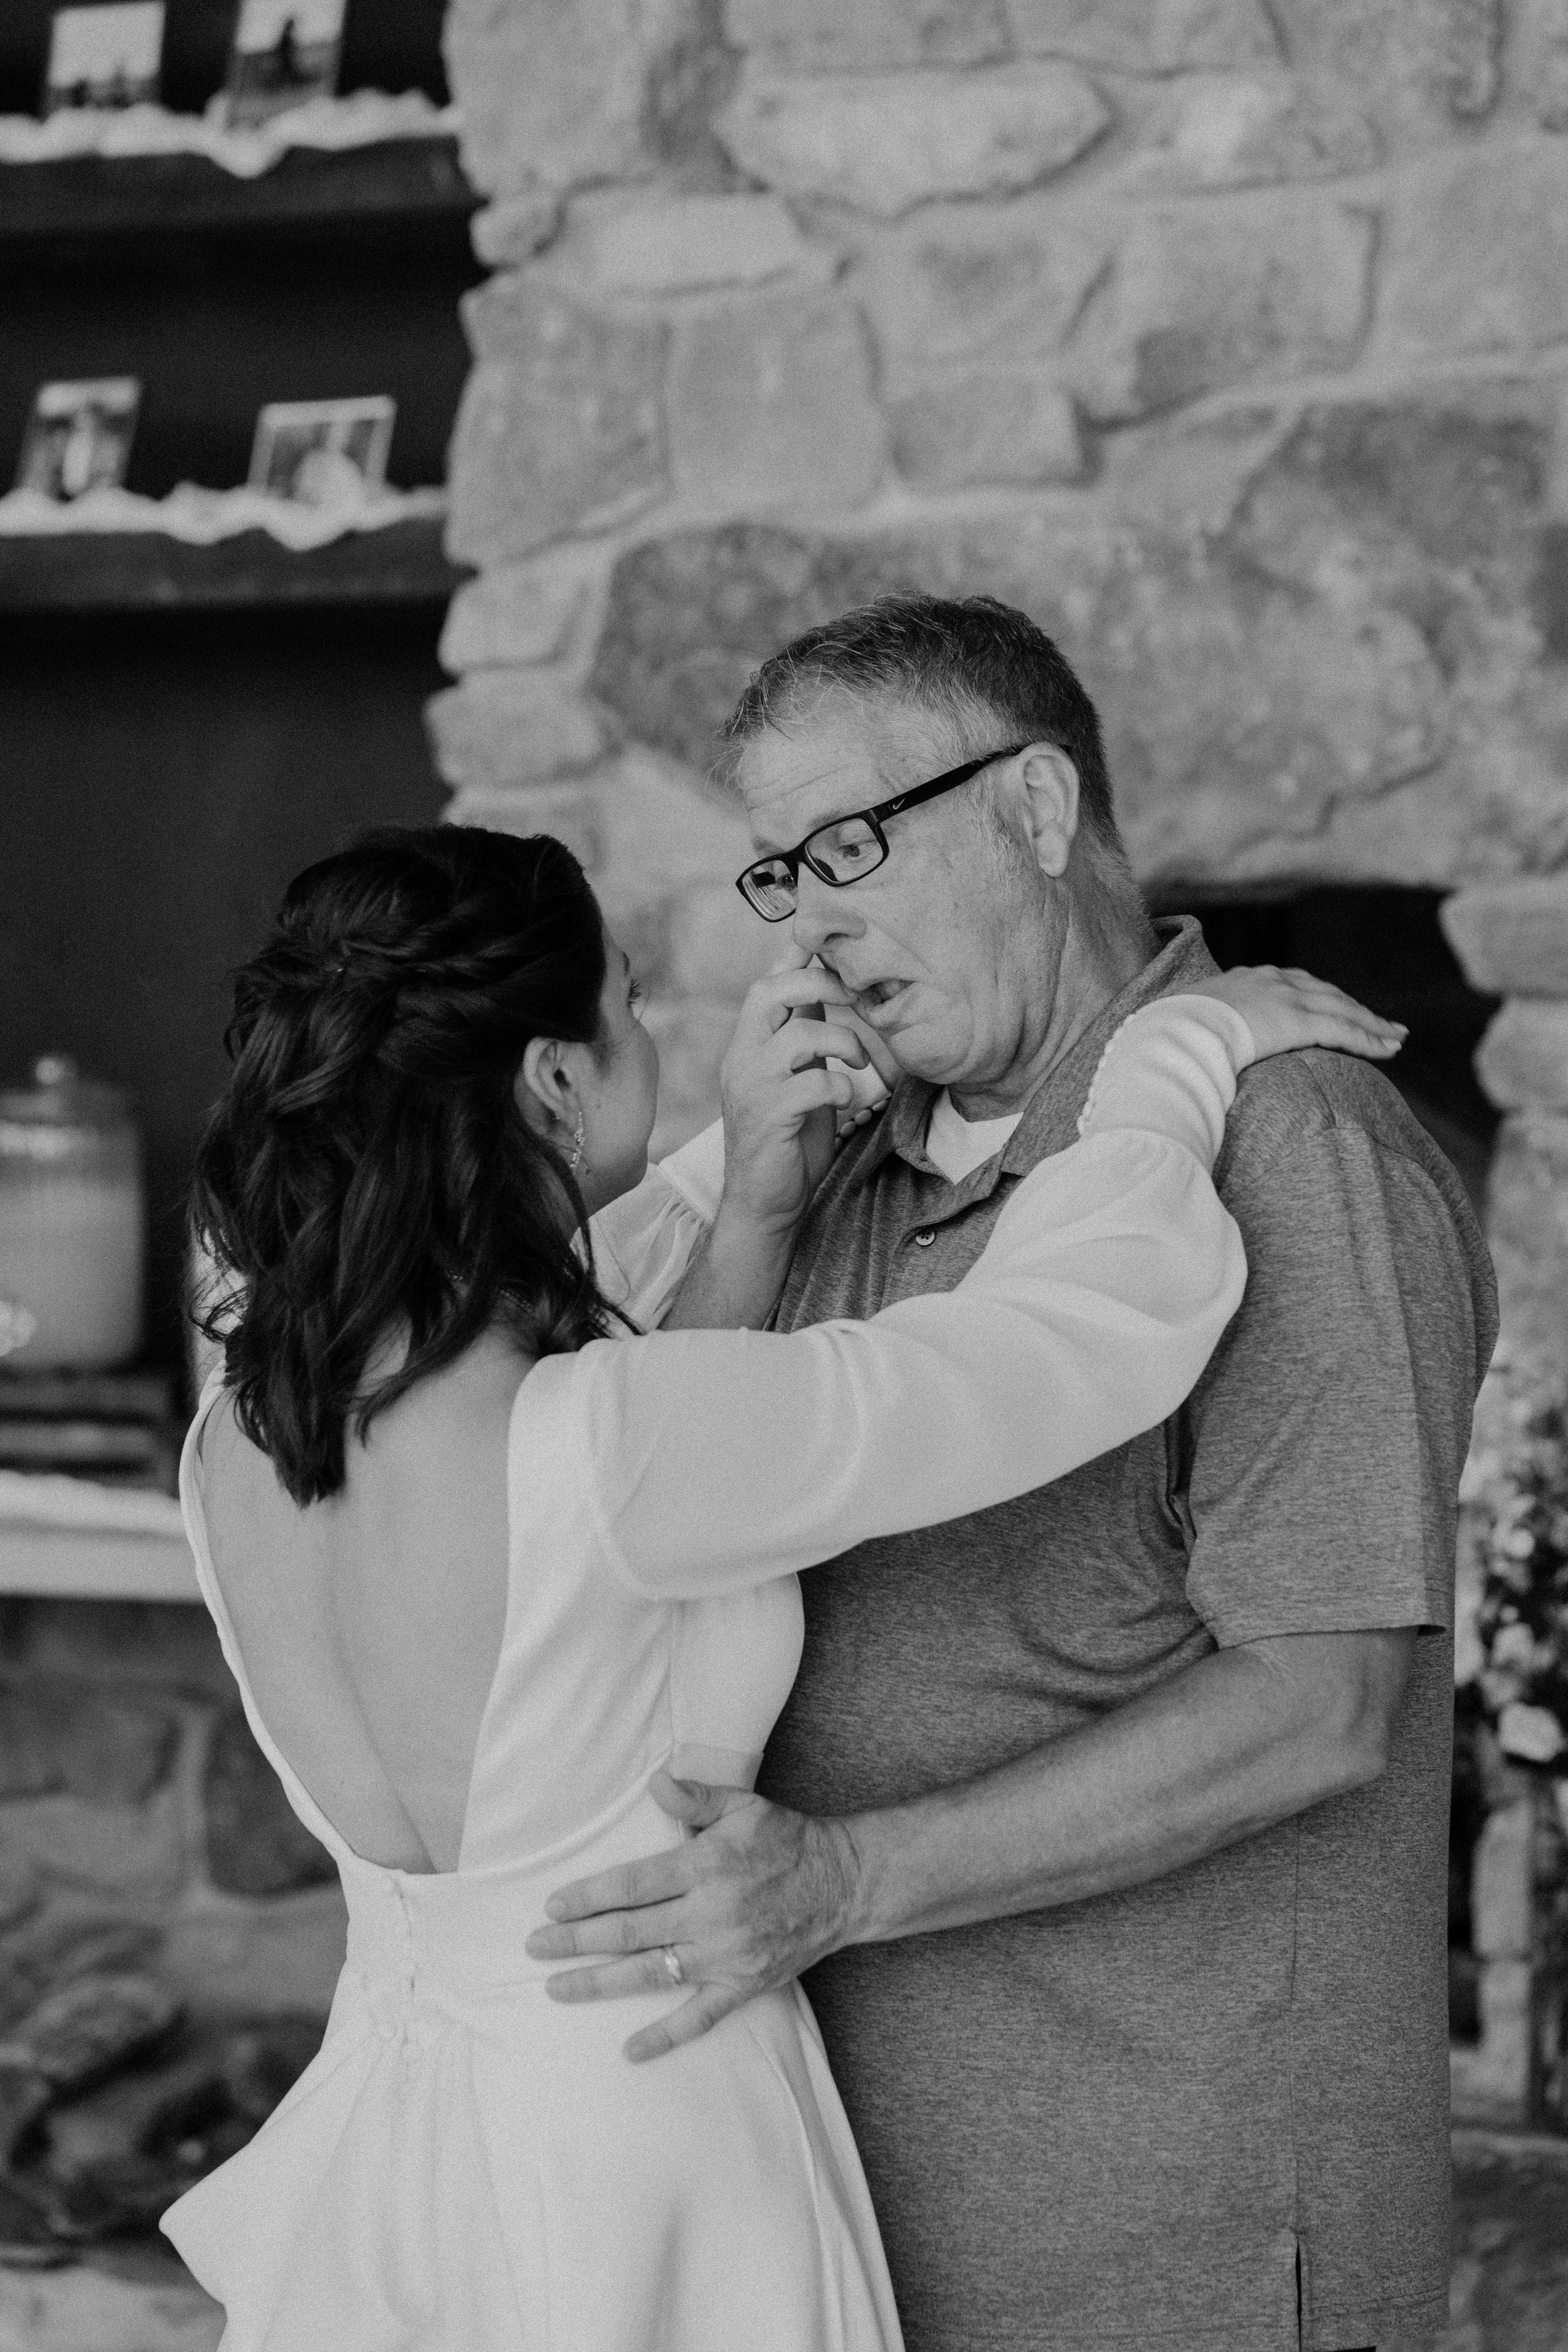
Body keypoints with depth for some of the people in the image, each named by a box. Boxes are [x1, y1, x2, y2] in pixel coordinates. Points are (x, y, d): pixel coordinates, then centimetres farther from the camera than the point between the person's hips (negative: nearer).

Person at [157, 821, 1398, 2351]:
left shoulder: (239, 1449, -6)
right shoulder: (604, 1448, -28)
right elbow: (1095, 1319, -20)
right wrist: (1183, 1052, -4)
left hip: (387, 2153, 7)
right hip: (636, 2203, -6)